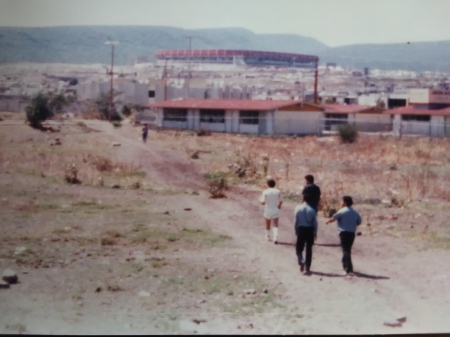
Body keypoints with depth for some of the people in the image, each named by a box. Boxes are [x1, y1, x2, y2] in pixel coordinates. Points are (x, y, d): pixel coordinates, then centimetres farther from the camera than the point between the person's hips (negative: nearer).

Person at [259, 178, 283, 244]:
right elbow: (281, 201, -4)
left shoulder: (265, 192, -11)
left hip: (268, 210, 0)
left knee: (268, 224, 19)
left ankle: (268, 236, 36)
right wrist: (279, 205, 17)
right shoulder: (278, 191, -5)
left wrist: (260, 200, 6)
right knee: (275, 225, -2)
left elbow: (263, 202, -16)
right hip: (275, 210, 0)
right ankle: (275, 237, -20)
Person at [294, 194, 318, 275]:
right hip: (310, 230, 1)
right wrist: (315, 232, 10)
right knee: (309, 249, 8)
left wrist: (296, 231, 9)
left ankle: (301, 261, -15)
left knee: (299, 248, 12)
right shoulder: (312, 210, -4)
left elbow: (295, 221, -2)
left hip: (301, 229, -1)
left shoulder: (298, 208, -5)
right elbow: (315, 222, -2)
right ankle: (307, 268, 9)